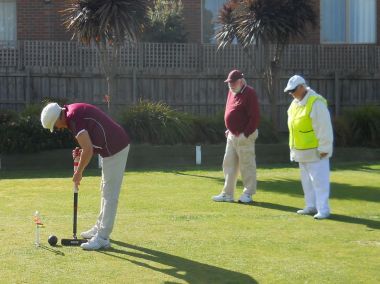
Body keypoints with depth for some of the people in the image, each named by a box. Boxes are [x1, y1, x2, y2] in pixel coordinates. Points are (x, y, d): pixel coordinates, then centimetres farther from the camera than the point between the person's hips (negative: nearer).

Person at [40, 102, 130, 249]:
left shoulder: (73, 117, -19)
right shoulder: (73, 111, 11)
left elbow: (88, 150, -23)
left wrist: (79, 172, -10)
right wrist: (81, 151, 5)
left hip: (114, 149, -10)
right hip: (117, 145, 10)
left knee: (109, 195, -7)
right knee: (106, 192, 20)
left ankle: (102, 238, -5)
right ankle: (100, 228, 31)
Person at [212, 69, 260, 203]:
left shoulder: (249, 93, -13)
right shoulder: (231, 93, 13)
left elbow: (255, 117, -17)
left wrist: (246, 134, -19)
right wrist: (229, 129, 14)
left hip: (245, 136, -9)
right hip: (232, 135, 9)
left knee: (247, 165, 0)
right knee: (229, 164, 11)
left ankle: (248, 194, 8)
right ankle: (227, 193, 17)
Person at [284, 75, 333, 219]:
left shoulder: (316, 102, -20)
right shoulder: (296, 102, 9)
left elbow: (324, 128, -21)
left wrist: (324, 148, -20)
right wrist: (293, 148, 19)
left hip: (315, 151, -9)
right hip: (302, 151, 9)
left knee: (319, 180, -7)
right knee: (307, 180, 14)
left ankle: (323, 210, -5)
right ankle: (311, 206, 23)